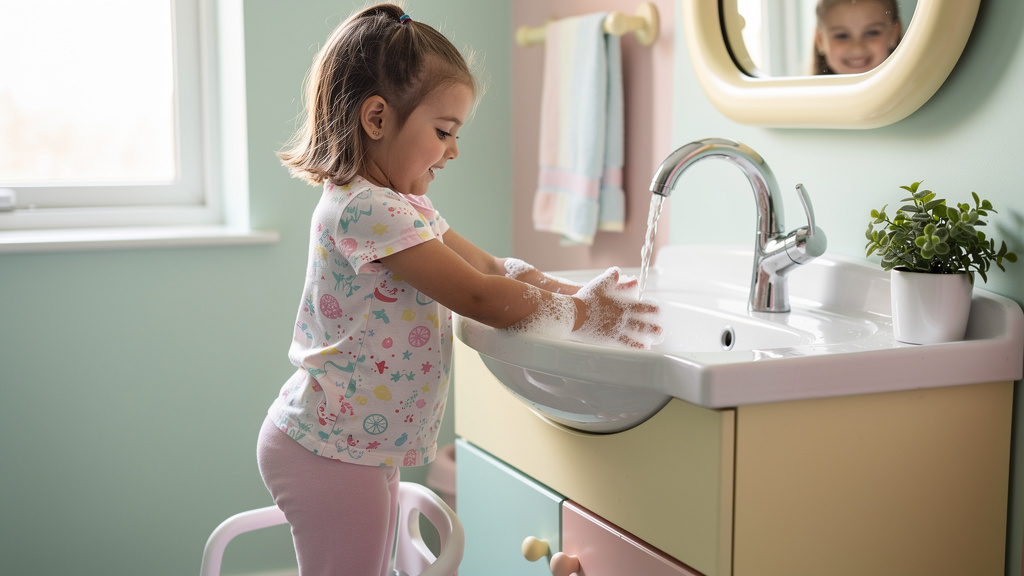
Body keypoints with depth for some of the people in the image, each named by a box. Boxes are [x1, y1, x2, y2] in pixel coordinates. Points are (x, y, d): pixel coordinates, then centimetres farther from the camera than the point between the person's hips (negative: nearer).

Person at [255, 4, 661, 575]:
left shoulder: (405, 205, 10)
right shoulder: (363, 208, -23)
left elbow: (492, 268, 13)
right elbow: (477, 297, -25)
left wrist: (577, 291, -1)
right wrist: (579, 316, -16)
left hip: (365, 448, 10)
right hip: (331, 453, -10)